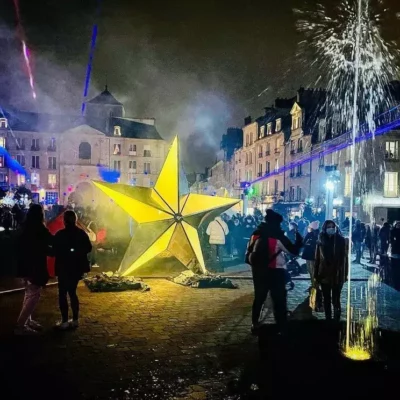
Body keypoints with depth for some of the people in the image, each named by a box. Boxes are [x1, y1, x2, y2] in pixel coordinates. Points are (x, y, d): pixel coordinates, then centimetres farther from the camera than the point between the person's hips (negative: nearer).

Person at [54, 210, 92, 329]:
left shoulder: (60, 235, -13)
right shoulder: (82, 233, 2)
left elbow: (55, 251, -9)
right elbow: (88, 248, 9)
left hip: (64, 268, -5)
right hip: (77, 267, 5)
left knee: (62, 293, 4)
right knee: (72, 292, 16)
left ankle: (64, 321, 2)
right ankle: (75, 320, 16)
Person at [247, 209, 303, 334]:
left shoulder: (256, 234, 4)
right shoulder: (278, 237, -12)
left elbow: (249, 252, 7)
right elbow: (294, 250, -7)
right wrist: (298, 236, 5)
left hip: (258, 270, 5)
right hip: (275, 272, -5)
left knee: (259, 298, 16)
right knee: (279, 300, 4)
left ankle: (255, 325, 21)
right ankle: (282, 328, 7)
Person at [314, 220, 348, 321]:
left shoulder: (341, 241, -2)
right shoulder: (321, 242, 2)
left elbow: (345, 258, -1)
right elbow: (317, 259, 3)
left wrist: (345, 274, -4)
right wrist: (316, 275, 1)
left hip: (337, 275, -2)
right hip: (324, 275, 2)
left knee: (335, 300, -2)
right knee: (326, 300, 11)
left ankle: (336, 321, 5)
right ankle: (328, 320, 21)